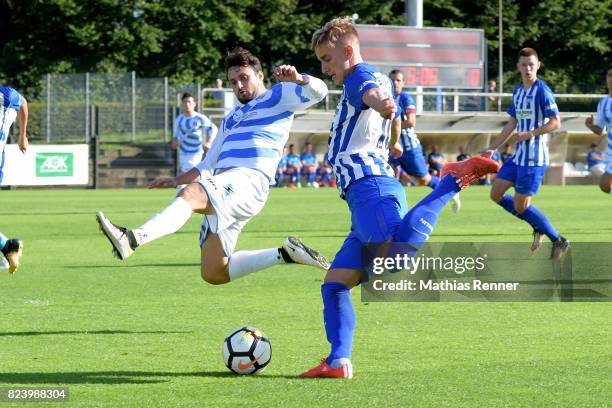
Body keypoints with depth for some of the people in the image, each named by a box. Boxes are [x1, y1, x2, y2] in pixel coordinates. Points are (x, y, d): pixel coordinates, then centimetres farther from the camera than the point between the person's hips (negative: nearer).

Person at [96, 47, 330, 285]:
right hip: (223, 188, 9)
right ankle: (284, 255, 15)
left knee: (191, 194, -37)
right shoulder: (231, 119, 34)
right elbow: (208, 166, 37)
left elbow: (318, 91, -4)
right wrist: (177, 180, 23)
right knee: (213, 274, 3)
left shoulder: (278, 97, 13)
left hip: (248, 182, -9)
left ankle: (131, 239, -58)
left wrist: (296, 78, -24)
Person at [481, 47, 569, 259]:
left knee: (520, 206, -7)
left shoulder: (542, 91, -12)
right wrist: (492, 148, 21)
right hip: (519, 156, 9)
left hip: (534, 158, -9)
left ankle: (558, 241, 9)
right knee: (496, 194, 7)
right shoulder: (518, 92, 13)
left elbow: (555, 123, -17)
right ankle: (538, 228, 18)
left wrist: (529, 134, -23)